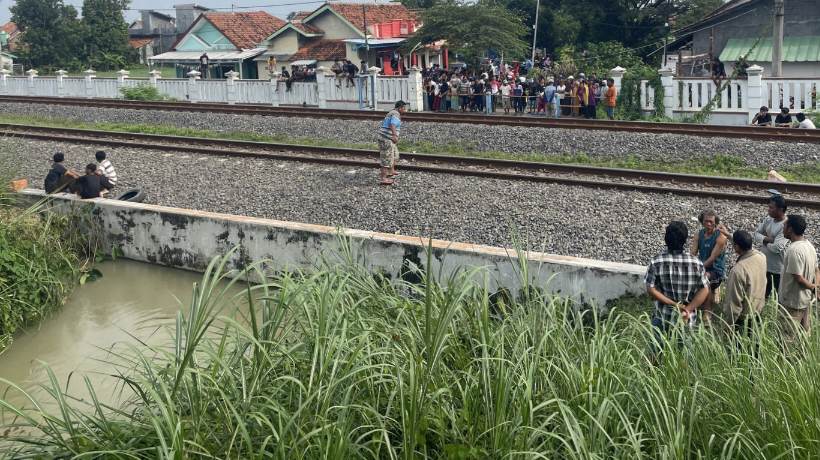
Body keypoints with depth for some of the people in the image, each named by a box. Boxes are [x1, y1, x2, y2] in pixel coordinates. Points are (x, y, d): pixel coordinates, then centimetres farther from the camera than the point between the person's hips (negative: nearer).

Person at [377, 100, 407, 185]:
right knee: (387, 158, -9)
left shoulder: (392, 112, 18)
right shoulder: (396, 114, -15)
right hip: (387, 139, -11)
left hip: (388, 139, 11)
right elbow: (392, 125, -32)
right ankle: (383, 178, -10)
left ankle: (391, 172, 42)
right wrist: (395, 135, -41)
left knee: (394, 155, 26)